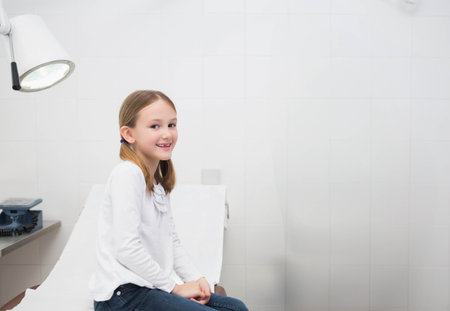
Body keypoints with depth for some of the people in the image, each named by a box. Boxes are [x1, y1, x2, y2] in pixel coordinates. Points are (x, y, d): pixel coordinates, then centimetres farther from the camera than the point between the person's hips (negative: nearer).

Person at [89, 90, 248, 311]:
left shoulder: (160, 181, 13)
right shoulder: (128, 174, -16)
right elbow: (127, 247, -22)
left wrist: (196, 279, 1)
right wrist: (173, 287, -13)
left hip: (153, 288, 9)